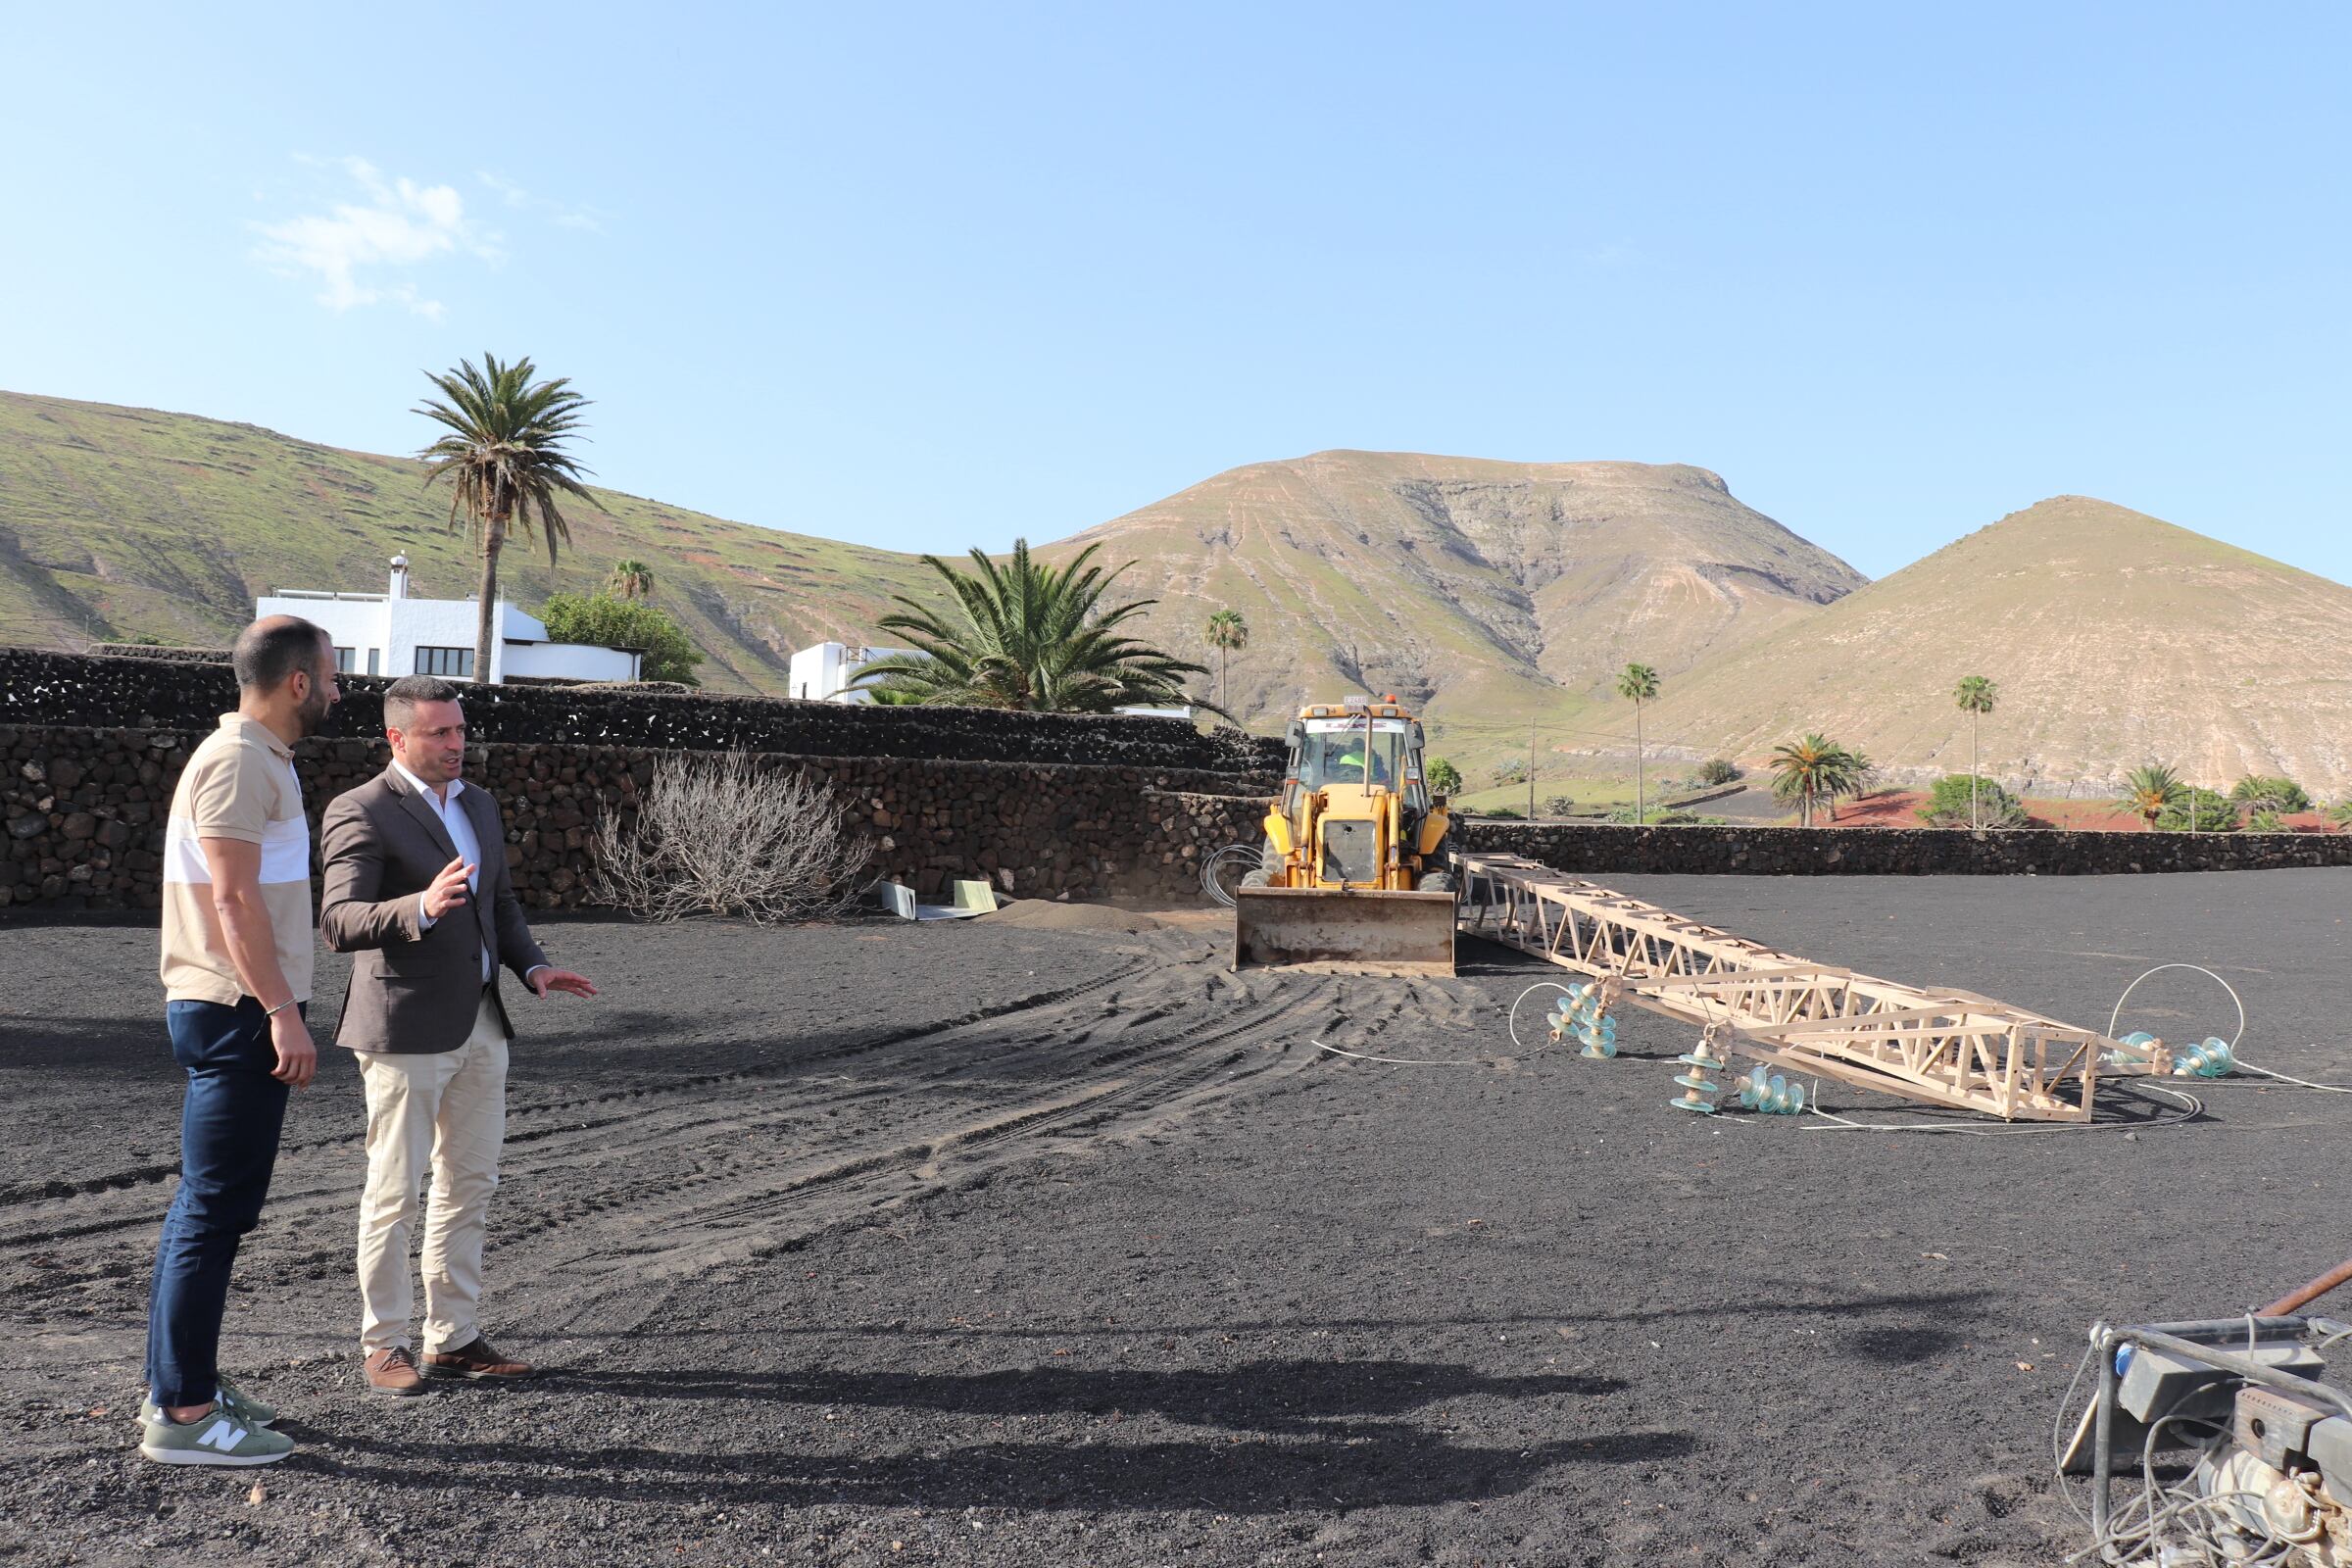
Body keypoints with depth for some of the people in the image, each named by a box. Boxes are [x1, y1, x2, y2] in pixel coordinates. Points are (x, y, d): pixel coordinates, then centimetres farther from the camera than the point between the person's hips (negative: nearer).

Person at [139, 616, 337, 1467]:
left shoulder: (256, 758, 16)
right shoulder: (238, 761, -14)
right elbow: (233, 897, -22)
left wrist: (279, 1008, 19)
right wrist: (284, 1012, -23)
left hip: (230, 1013, 10)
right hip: (240, 1013, -10)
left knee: (206, 1204, 15)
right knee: (216, 1210, -5)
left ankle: (178, 1387, 26)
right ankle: (182, 1413, 3)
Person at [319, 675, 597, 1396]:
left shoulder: (479, 805, 12)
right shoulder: (361, 813, -11)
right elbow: (339, 923, -19)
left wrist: (533, 965, 4)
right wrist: (421, 908, -37)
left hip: (481, 1025, 7)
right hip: (405, 1030, -7)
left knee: (468, 1187, 13)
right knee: (394, 1192, 4)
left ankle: (454, 1338, 24)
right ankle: (384, 1343, 19)